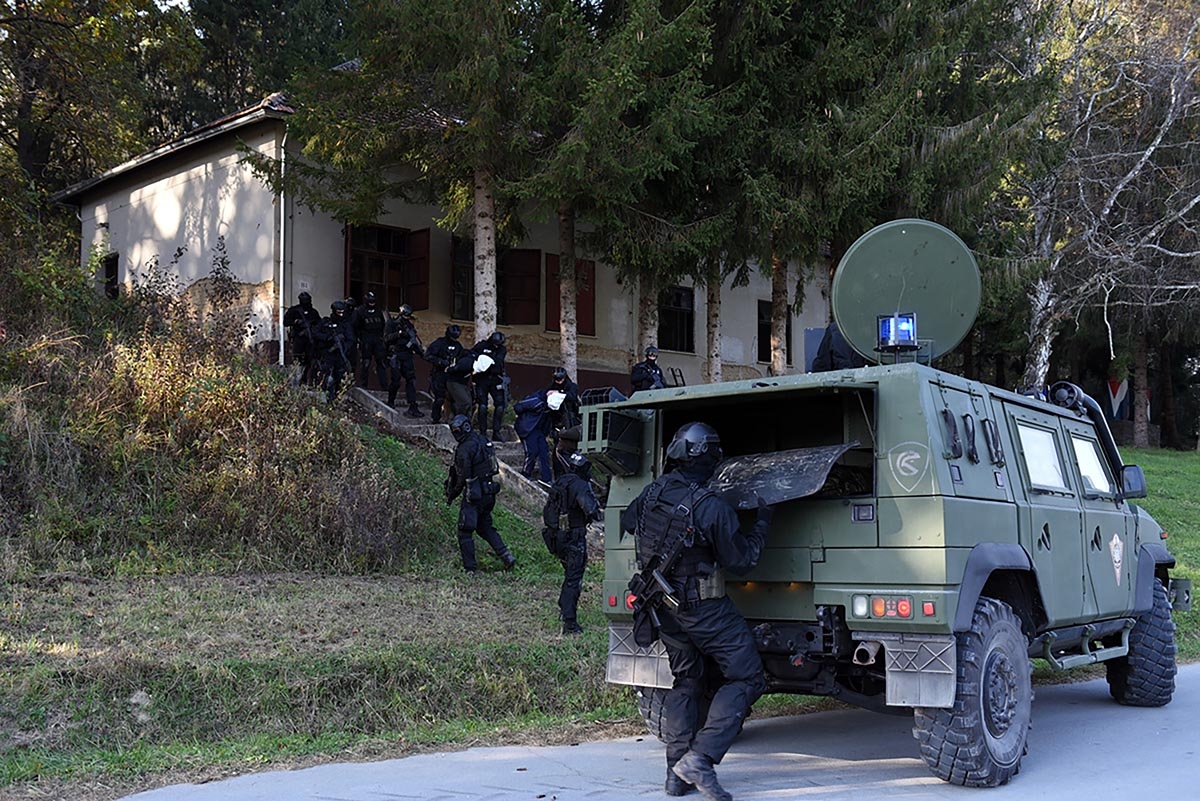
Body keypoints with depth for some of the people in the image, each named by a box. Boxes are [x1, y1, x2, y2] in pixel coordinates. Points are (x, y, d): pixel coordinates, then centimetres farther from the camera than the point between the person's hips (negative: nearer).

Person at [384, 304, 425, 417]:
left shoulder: (409, 326, 16)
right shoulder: (392, 324, -1)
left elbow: (414, 342, 20)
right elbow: (386, 338, -12)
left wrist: (421, 351, 6)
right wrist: (399, 334, -25)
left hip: (407, 356, 5)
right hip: (395, 355, -5)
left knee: (411, 380, -4)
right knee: (395, 380, -6)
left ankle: (412, 407, -7)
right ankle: (390, 403, 16)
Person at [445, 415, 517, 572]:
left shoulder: (464, 449, -17)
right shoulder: (483, 441, 9)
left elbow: (463, 477, -17)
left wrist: (452, 494, -3)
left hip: (474, 494, -8)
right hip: (489, 492, 8)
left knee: (465, 531, 3)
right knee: (485, 527, 21)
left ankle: (470, 568, 4)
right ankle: (506, 556, 9)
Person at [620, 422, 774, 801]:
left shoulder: (652, 492, -3)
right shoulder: (713, 508, -21)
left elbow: (627, 521, 19)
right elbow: (740, 560, -9)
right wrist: (762, 524, 4)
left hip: (664, 608, 7)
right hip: (704, 609, -7)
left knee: (686, 682, 19)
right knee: (745, 678, 1)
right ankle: (700, 758, -11)